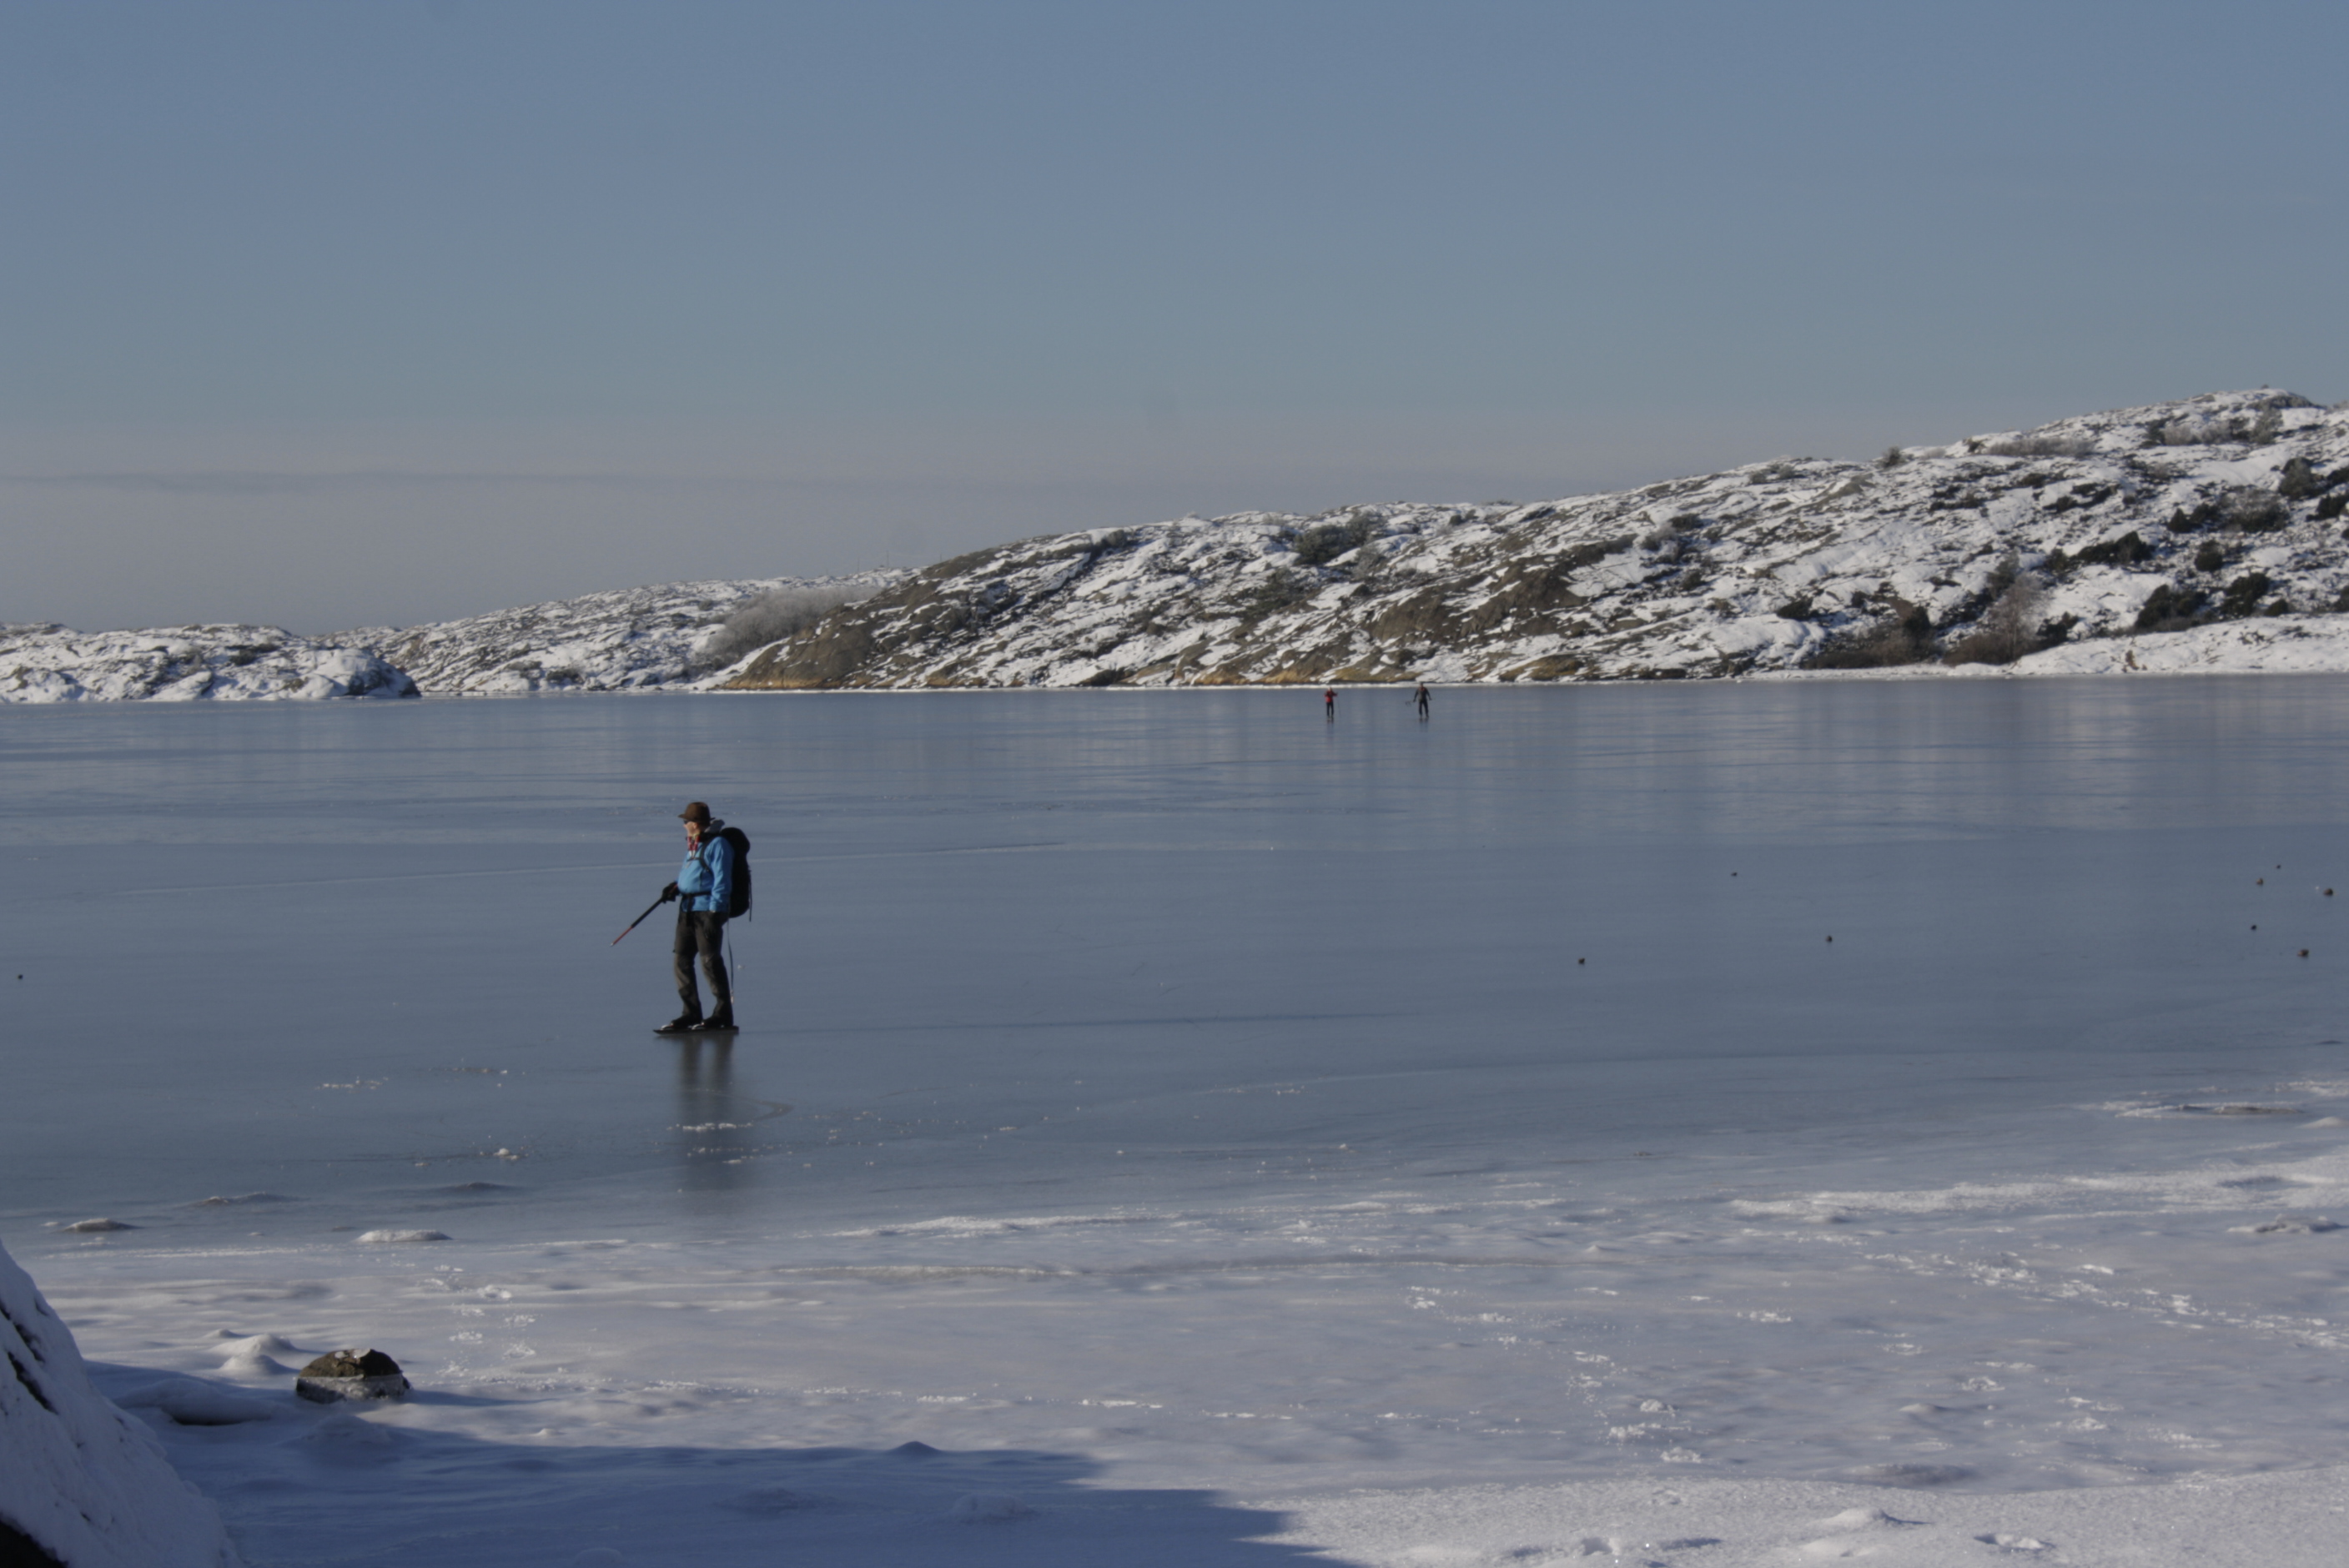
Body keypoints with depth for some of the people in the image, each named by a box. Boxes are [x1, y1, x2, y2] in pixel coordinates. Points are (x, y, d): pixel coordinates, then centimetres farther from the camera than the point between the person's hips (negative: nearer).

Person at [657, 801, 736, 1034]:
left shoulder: (717, 845, -11)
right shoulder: (693, 845, 18)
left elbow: (721, 881, -15)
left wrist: (714, 913, -19)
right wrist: (675, 887, 7)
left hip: (708, 909, -9)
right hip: (687, 909, 9)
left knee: (710, 961, -6)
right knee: (681, 960, 6)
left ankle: (722, 1014, 1)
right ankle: (691, 1013, 11)